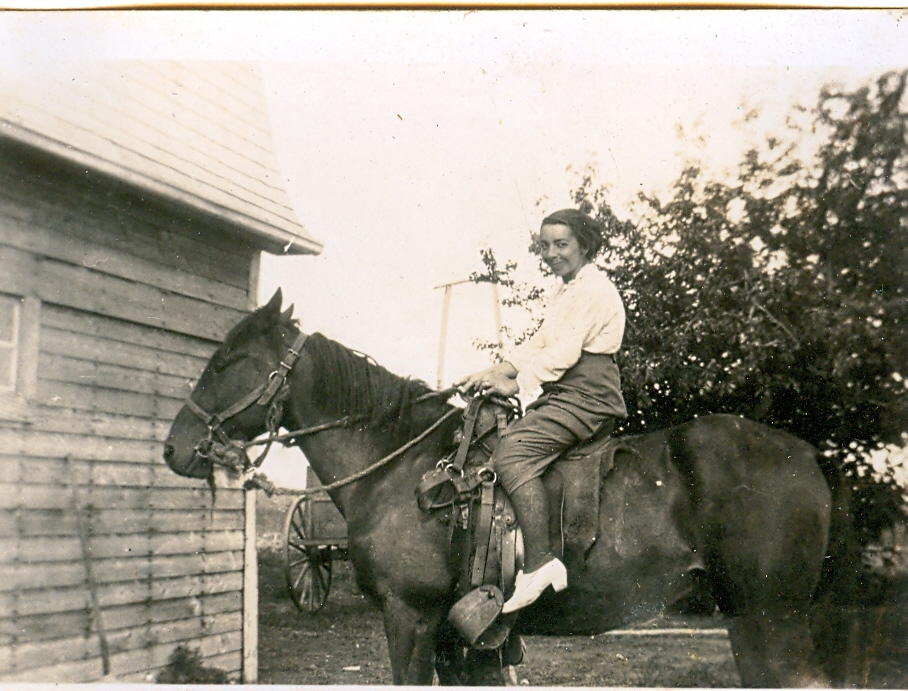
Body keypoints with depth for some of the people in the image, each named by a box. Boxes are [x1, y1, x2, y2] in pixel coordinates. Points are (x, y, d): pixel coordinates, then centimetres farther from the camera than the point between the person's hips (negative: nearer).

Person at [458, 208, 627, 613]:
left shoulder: (594, 290, -10)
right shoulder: (564, 291, 22)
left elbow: (564, 352, -19)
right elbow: (539, 345, 19)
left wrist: (515, 384, -20)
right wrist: (494, 373, 6)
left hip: (586, 401, -11)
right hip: (562, 398, 11)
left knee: (512, 454, -26)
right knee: (497, 437, 13)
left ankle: (539, 563, -30)